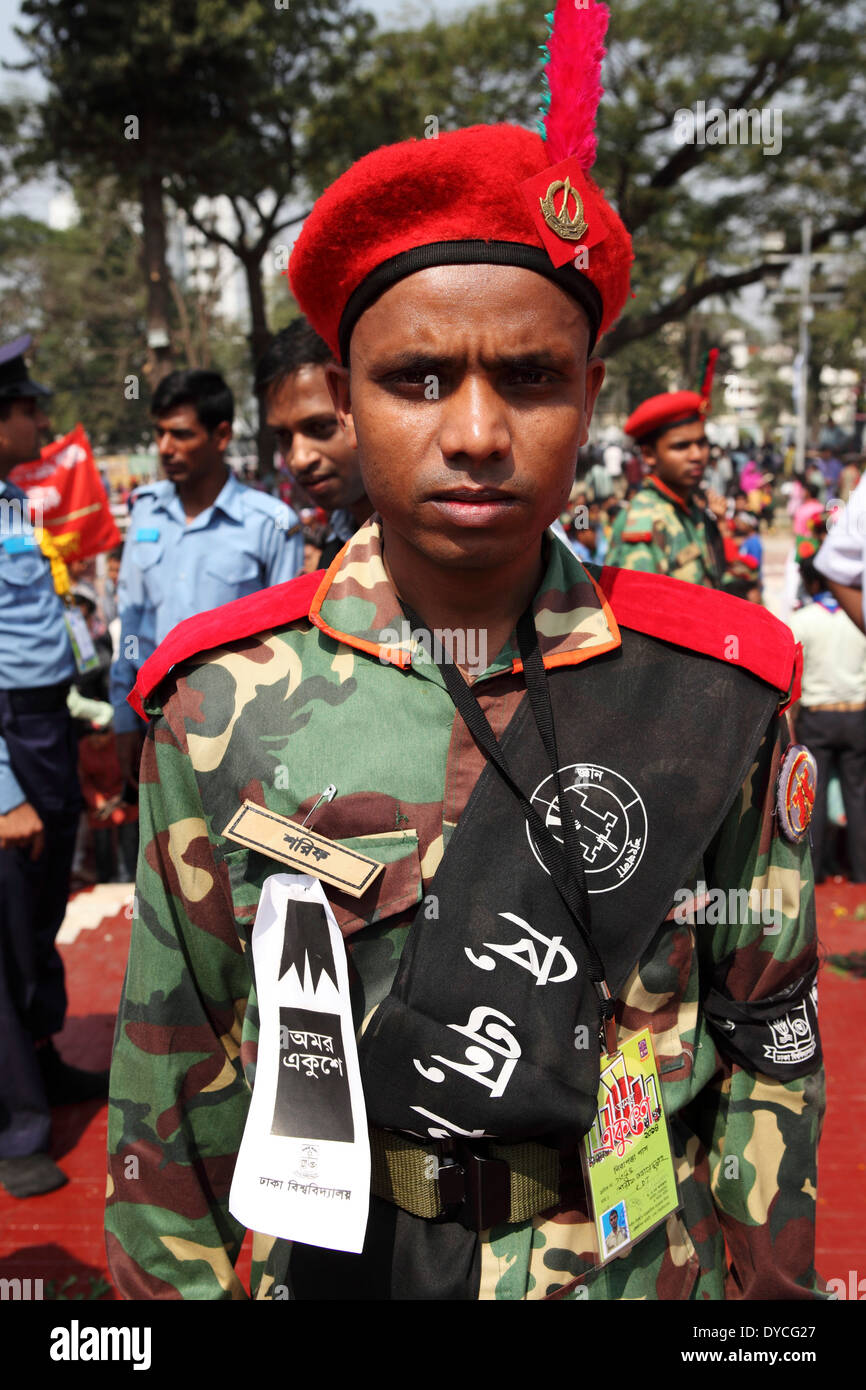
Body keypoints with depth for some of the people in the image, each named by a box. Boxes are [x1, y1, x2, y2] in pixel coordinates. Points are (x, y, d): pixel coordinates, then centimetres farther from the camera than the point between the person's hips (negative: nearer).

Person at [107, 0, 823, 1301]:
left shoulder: (713, 689, -13)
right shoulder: (228, 702, -14)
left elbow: (769, 1040, -3)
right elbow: (178, 1071, -4)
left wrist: (768, 1279, 1)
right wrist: (173, 1279, 2)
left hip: (651, 1265, 1)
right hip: (326, 1256, 0)